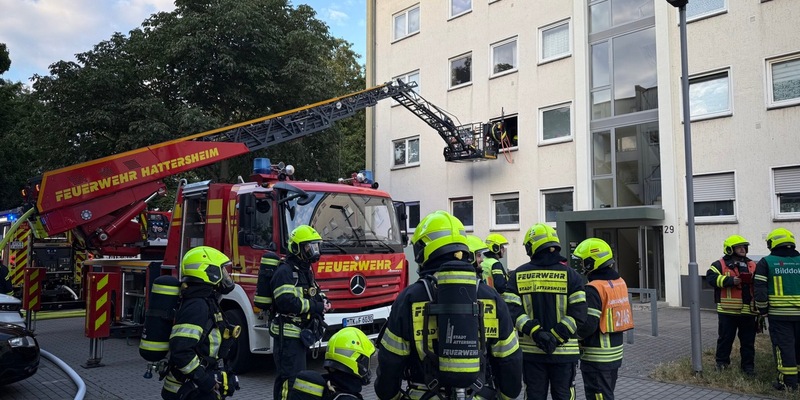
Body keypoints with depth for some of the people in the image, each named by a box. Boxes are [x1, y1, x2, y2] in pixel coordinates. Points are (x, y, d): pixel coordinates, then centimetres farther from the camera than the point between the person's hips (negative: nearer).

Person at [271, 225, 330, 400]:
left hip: (301, 333, 10)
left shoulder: (306, 270, 16)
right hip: (288, 335, -10)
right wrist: (315, 306, -21)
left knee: (298, 376, 18)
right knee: (289, 379, -9)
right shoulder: (285, 271, -16)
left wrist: (321, 301, 4)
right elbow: (286, 302, -27)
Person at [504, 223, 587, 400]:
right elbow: (578, 314, -12)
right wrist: (556, 337, -13)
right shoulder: (570, 275, -3)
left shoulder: (518, 275, 0)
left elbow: (512, 310, -10)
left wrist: (536, 332, -14)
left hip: (530, 351, 1)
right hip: (563, 352, -1)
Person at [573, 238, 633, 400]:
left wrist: (573, 336, -7)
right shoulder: (620, 283, 6)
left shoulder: (593, 289, -22)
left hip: (597, 357, -9)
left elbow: (588, 325, -25)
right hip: (616, 352, 9)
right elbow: (622, 315, 14)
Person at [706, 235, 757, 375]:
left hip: (748, 310, 4)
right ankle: (721, 362, 21)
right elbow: (711, 277, -16)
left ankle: (748, 365, 20)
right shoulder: (720, 264, -2)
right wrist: (730, 280, -24)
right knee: (725, 338, 7)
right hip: (728, 310, -4)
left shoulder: (752, 265, 13)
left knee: (748, 340, 10)